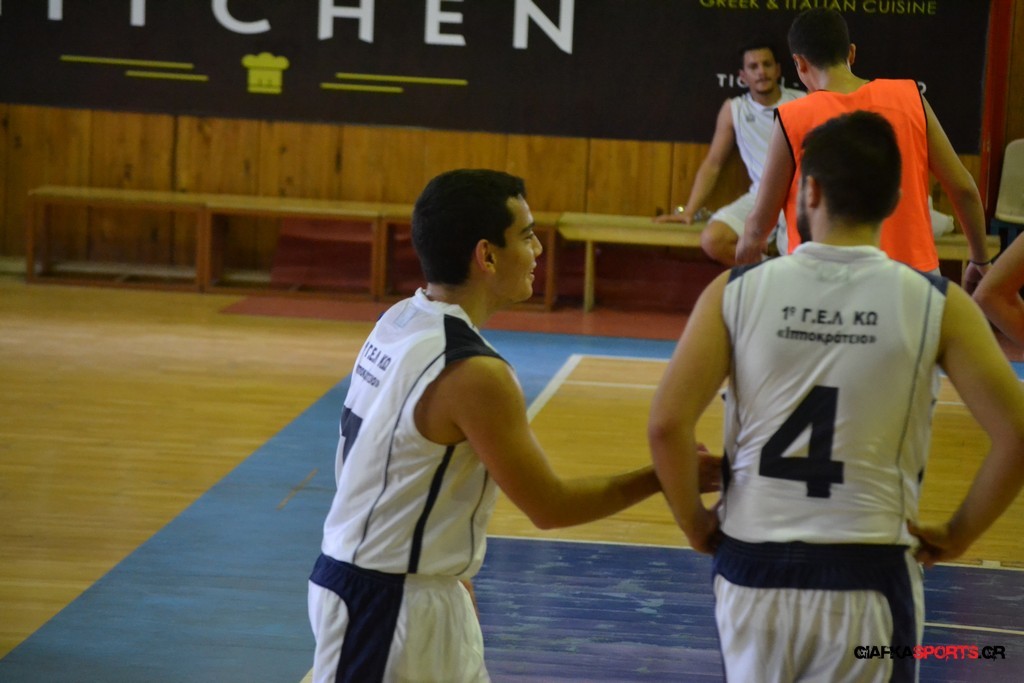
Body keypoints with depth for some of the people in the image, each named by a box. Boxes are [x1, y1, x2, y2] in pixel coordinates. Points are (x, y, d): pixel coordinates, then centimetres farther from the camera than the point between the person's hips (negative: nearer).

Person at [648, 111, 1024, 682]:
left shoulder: (737, 292, -4)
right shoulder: (937, 305, -5)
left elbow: (667, 424, -11)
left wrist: (695, 523, 4)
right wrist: (957, 536, 4)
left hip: (754, 567, 1)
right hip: (868, 576, -1)